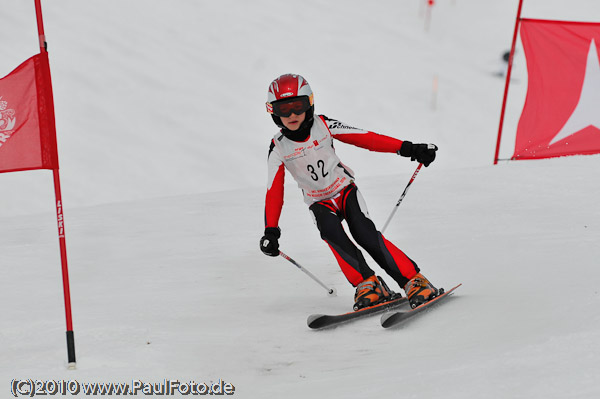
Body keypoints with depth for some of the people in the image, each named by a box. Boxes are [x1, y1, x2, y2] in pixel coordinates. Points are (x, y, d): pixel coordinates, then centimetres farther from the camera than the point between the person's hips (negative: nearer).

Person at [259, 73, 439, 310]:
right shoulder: (278, 148, -11)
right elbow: (274, 192, -7)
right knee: (330, 231, -31)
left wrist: (407, 148, -19)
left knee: (365, 234, -23)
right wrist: (271, 231, -14)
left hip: (345, 189, -1)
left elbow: (367, 139, -13)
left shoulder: (324, 126, -13)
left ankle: (414, 281, -17)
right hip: (319, 202, 1)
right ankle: (367, 284, -24)